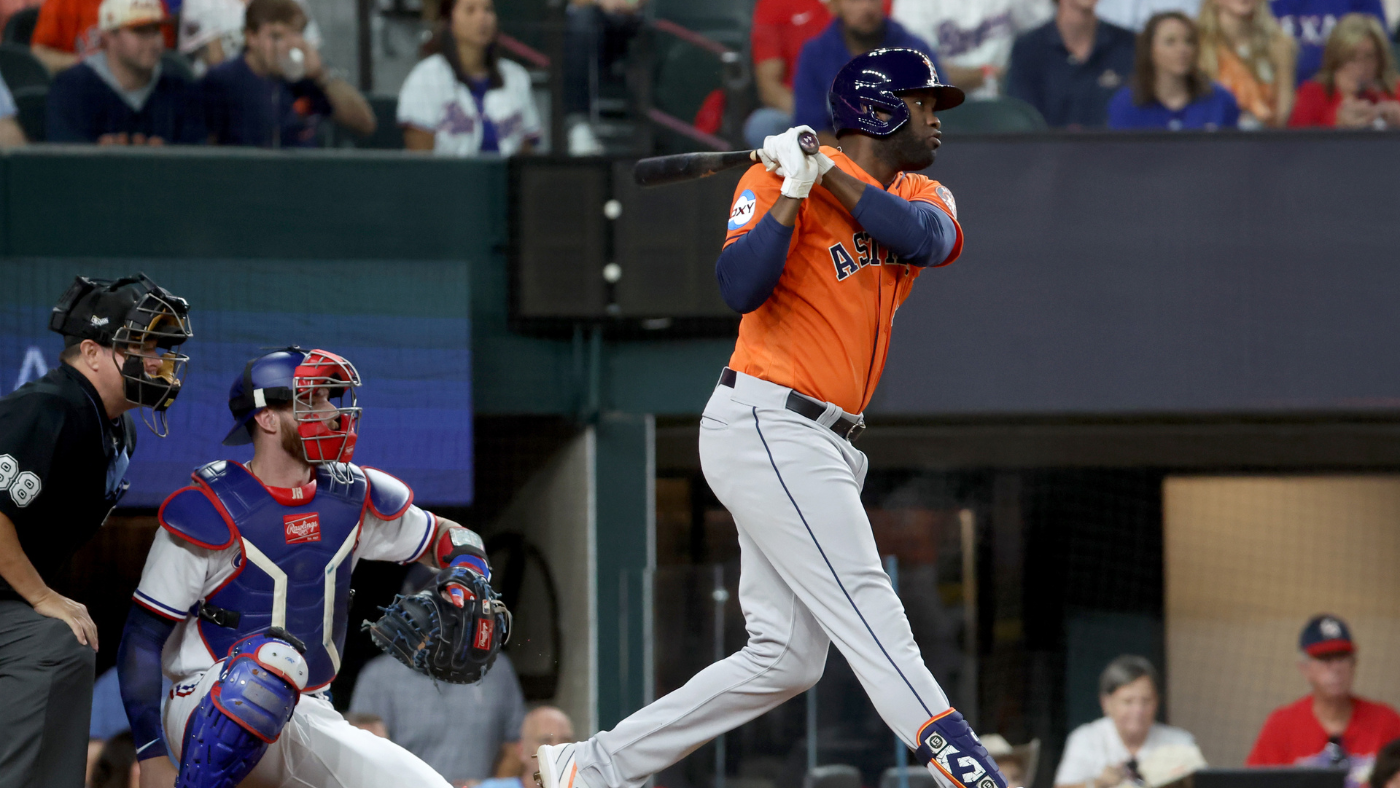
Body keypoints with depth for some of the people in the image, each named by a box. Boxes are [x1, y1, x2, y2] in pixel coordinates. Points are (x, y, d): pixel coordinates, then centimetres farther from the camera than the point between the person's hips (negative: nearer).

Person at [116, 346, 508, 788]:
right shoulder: (208, 513, -11)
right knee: (276, 657, -39)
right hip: (208, 717, -6)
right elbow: (143, 634, -9)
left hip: (306, 720, 6)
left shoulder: (352, 499, 7)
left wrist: (469, 588, -2)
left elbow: (448, 540, 22)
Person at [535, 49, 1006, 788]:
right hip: (765, 427, -8)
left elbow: (926, 238, -11)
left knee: (787, 657, 5)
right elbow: (740, 288, -20)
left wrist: (826, 175, -16)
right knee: (866, 612, -16)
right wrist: (793, 190, -23)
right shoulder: (777, 181, -5)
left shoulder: (922, 196, 14)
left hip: (821, 444, 8)